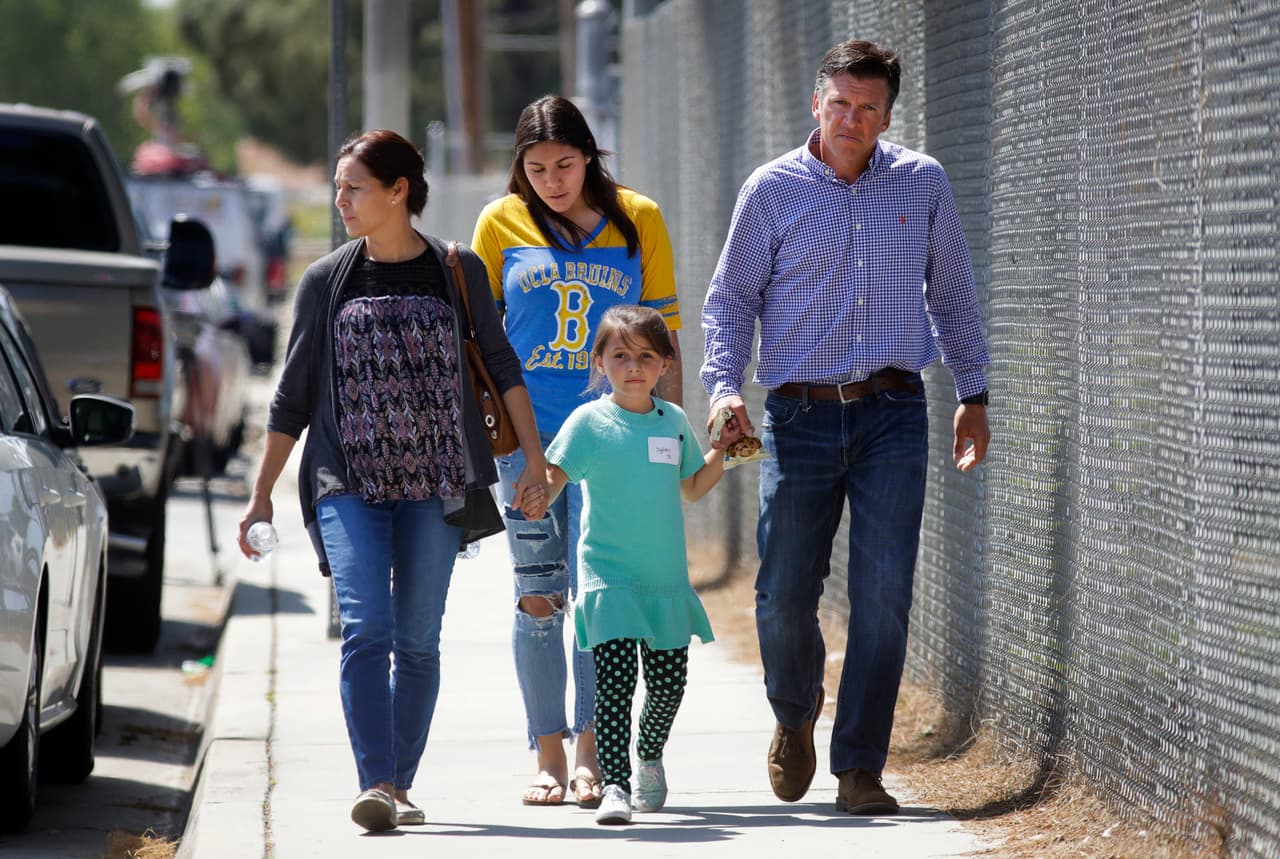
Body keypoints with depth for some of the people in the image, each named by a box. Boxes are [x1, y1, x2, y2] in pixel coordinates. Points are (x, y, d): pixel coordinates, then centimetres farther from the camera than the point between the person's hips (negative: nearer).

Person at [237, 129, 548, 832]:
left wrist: (535, 462, 0)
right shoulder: (325, 281, 8)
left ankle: (400, 786, 13)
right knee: (365, 626, -16)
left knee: (417, 640, 3)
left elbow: (502, 369, 8)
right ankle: (374, 785, -23)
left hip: (434, 484, 0)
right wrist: (261, 496, 10)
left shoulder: (458, 272, 5)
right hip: (348, 483, 0)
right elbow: (292, 397, 11)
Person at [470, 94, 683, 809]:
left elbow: (664, 335, 9)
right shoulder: (502, 223, 5)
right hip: (526, 434, 1)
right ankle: (549, 756, 8)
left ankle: (590, 755, -1)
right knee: (538, 596, 1)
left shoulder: (637, 220, 5)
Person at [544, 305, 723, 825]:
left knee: (668, 684, 11)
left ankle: (649, 757, 38)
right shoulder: (589, 422, -4)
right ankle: (614, 785, -14)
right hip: (608, 581, -4)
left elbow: (691, 488, 22)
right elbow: (552, 480, -12)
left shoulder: (674, 421, 9)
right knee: (614, 683, -15)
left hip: (666, 583, 4)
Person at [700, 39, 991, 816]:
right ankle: (795, 717, 29)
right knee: (785, 596, -1)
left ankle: (860, 768, -1)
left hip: (893, 415, 1)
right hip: (801, 416, -1)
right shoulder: (772, 190, 2)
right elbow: (731, 298, 6)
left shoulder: (923, 184, 7)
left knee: (884, 595, -7)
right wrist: (724, 387, -8)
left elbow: (952, 295, 17)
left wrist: (974, 395, 17)